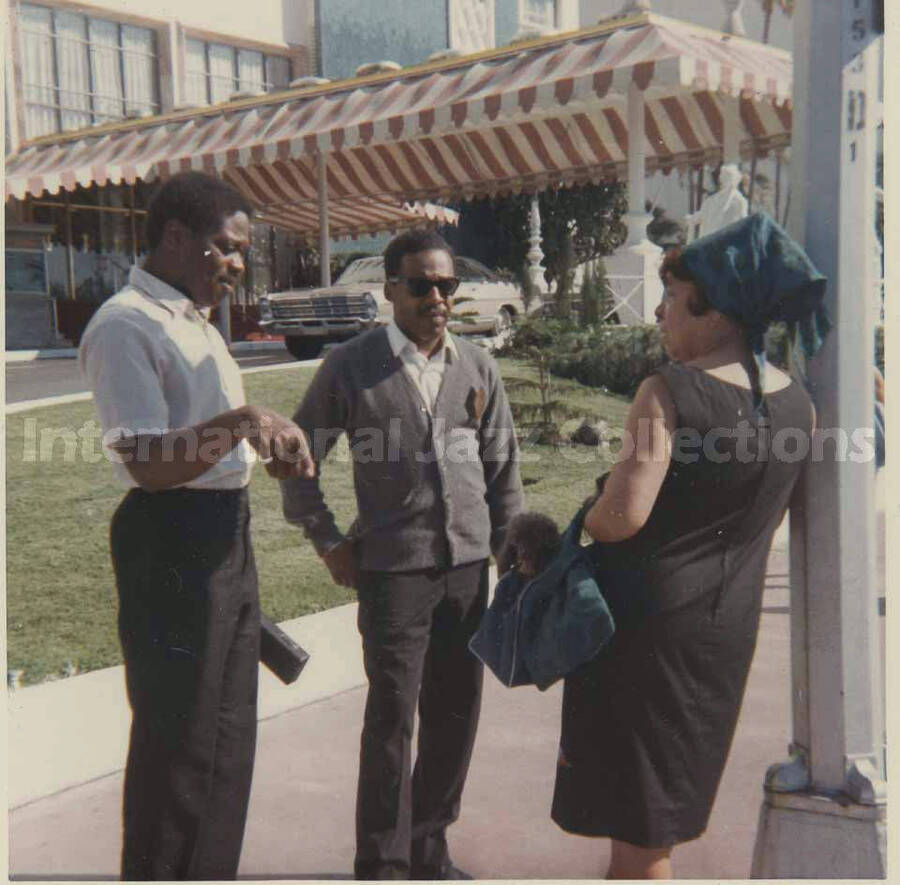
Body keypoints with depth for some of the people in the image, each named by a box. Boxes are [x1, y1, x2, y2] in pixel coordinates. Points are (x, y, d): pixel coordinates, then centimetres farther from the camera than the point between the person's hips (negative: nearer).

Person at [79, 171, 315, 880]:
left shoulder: (195, 323, 15)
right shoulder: (125, 326, -15)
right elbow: (147, 464, -23)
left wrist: (271, 441, 8)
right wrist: (239, 423, -30)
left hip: (227, 535, 10)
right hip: (171, 541, -10)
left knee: (228, 736, 18)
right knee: (178, 742, 0)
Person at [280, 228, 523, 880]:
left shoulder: (477, 367, 7)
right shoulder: (351, 367, -4)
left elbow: (502, 465, 13)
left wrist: (509, 549, 10)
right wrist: (329, 542, 0)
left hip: (468, 564, 4)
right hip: (393, 566, -4)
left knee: (456, 712, 12)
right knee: (392, 718, 0)